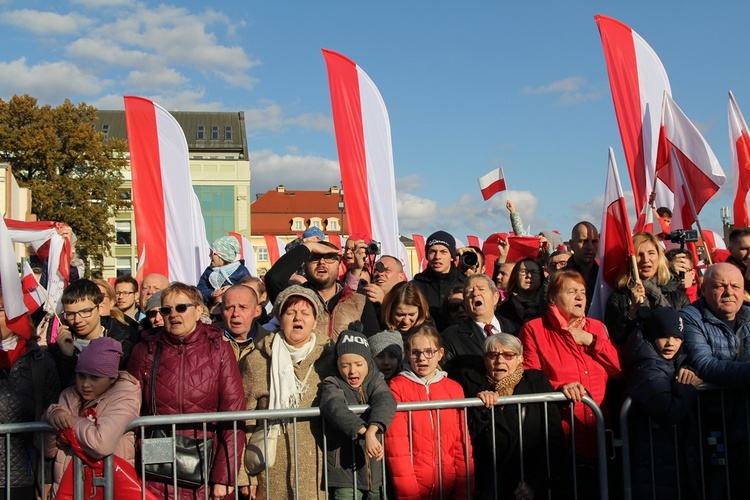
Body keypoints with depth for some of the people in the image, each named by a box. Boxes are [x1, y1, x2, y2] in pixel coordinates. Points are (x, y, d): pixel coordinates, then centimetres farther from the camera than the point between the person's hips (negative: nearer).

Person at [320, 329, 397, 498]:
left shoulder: (376, 381, 5)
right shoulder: (333, 385, -2)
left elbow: (386, 402, -17)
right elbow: (336, 408, -24)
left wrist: (372, 431, -37)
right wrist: (364, 432, -40)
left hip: (377, 470, 3)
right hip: (345, 470, -2)